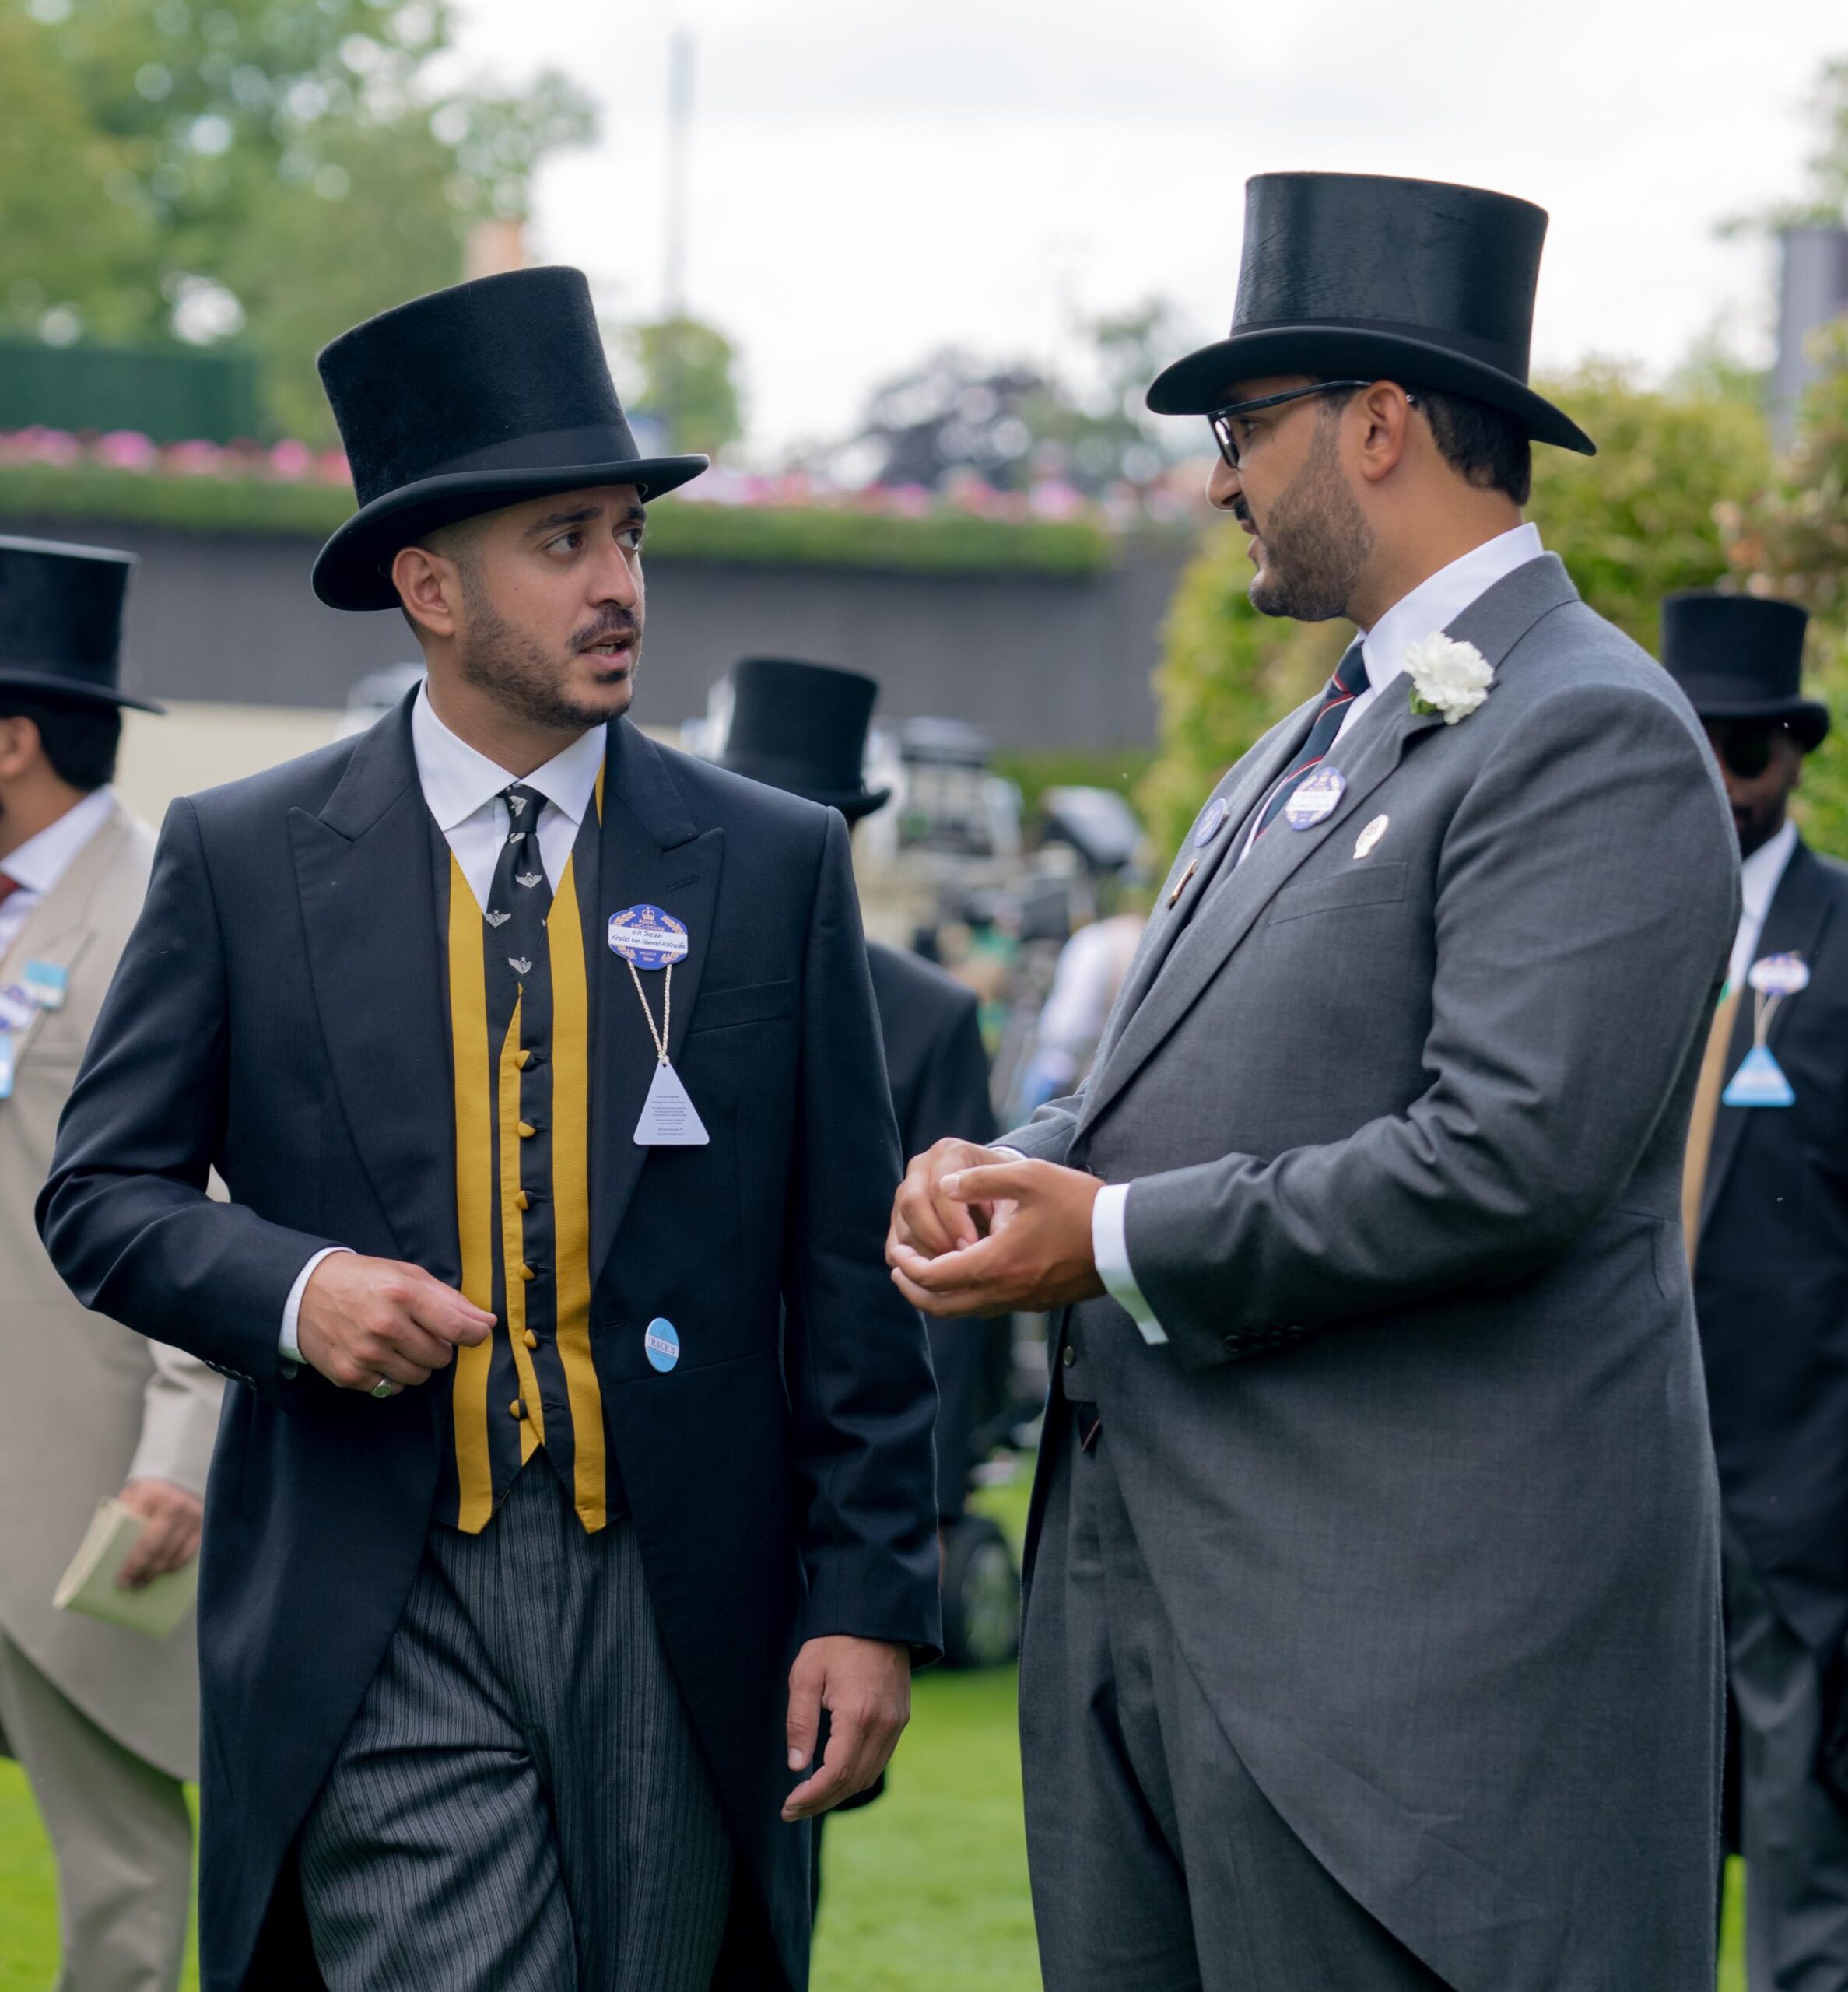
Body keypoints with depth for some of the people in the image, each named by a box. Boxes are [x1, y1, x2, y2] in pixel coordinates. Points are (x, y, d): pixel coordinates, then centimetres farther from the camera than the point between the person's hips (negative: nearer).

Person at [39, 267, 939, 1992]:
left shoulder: (776, 865, 7)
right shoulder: (241, 861, 5)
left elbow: (851, 1274, 6)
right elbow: (101, 1192, 7)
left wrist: (868, 1599, -1)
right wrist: (291, 1291, -13)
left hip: (678, 1616, 2)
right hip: (381, 1627, -1)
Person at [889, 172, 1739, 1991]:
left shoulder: (1587, 737, -11)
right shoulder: (1318, 744, 22)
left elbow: (1514, 1156, -22)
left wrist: (1118, 1244, -14)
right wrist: (1011, 1171, 1)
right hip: (1154, 1611, 9)